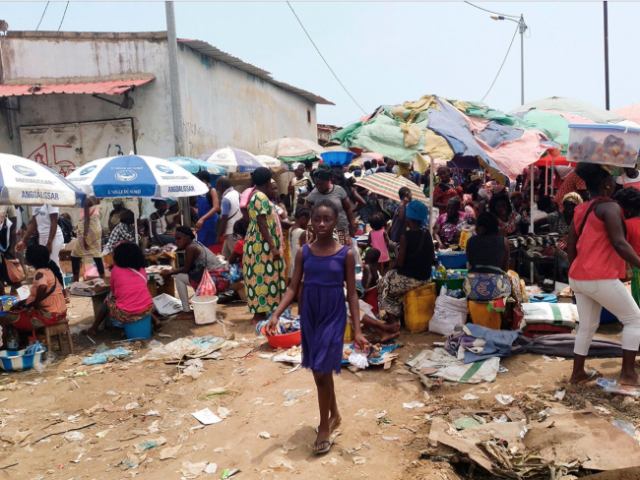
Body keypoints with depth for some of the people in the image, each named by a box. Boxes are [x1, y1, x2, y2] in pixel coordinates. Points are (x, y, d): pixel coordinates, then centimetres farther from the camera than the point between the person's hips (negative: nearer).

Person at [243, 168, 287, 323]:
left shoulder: (255, 195, 15)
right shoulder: (261, 197, -16)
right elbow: (261, 224, -22)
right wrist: (273, 247, -23)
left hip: (258, 243, 10)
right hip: (263, 244, -10)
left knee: (260, 277, 13)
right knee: (263, 277, -5)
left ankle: (260, 313, 19)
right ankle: (259, 316, 0)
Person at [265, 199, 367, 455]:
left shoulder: (346, 254, -8)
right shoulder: (303, 253, -1)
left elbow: (351, 293, -6)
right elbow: (293, 287, 0)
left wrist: (357, 329, -10)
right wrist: (276, 315, -12)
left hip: (334, 317, -4)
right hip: (309, 317, 4)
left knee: (322, 372, -5)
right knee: (320, 371, 16)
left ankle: (324, 427, 14)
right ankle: (334, 414, 37)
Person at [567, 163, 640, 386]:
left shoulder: (580, 210, 13)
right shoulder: (609, 207, -10)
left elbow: (571, 247, 16)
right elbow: (619, 244, -20)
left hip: (578, 278, 8)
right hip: (601, 279, -8)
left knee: (588, 326, 18)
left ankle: (578, 373, 23)